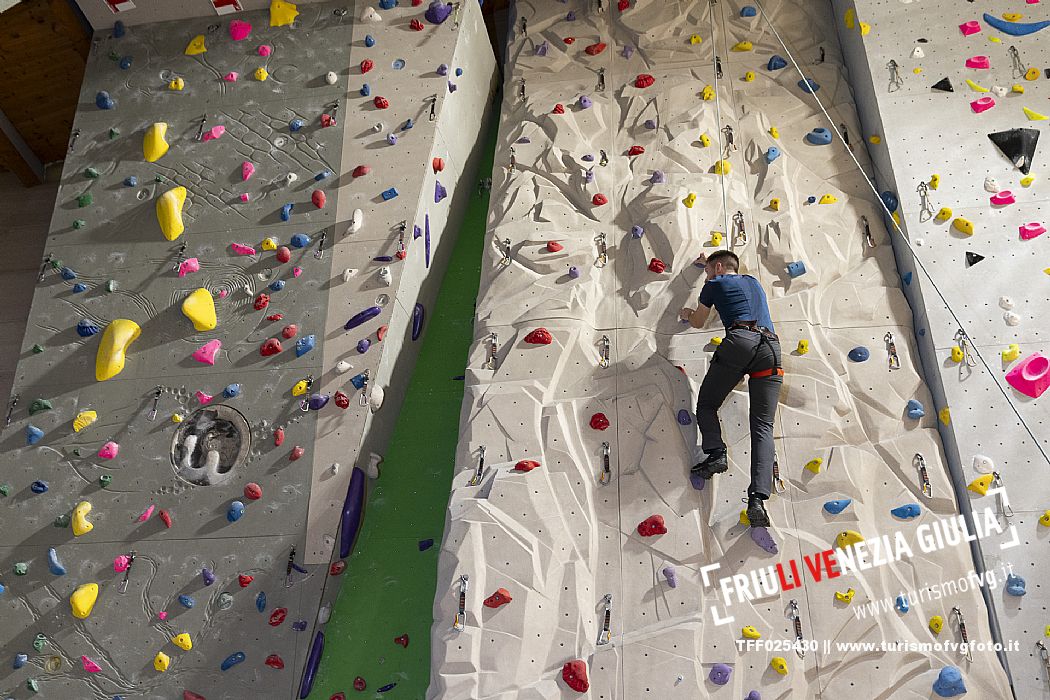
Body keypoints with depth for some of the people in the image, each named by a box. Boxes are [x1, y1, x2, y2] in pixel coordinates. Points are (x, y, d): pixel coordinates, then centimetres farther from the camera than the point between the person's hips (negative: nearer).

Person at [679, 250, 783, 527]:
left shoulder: (714, 284, 19)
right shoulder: (753, 281, 34)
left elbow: (698, 322, 31)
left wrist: (687, 314, 53)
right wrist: (707, 263, 71)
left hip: (740, 340, -4)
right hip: (771, 346, 4)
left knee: (706, 404, 14)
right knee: (763, 426, -4)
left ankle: (716, 453, -11)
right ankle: (757, 499, -20)